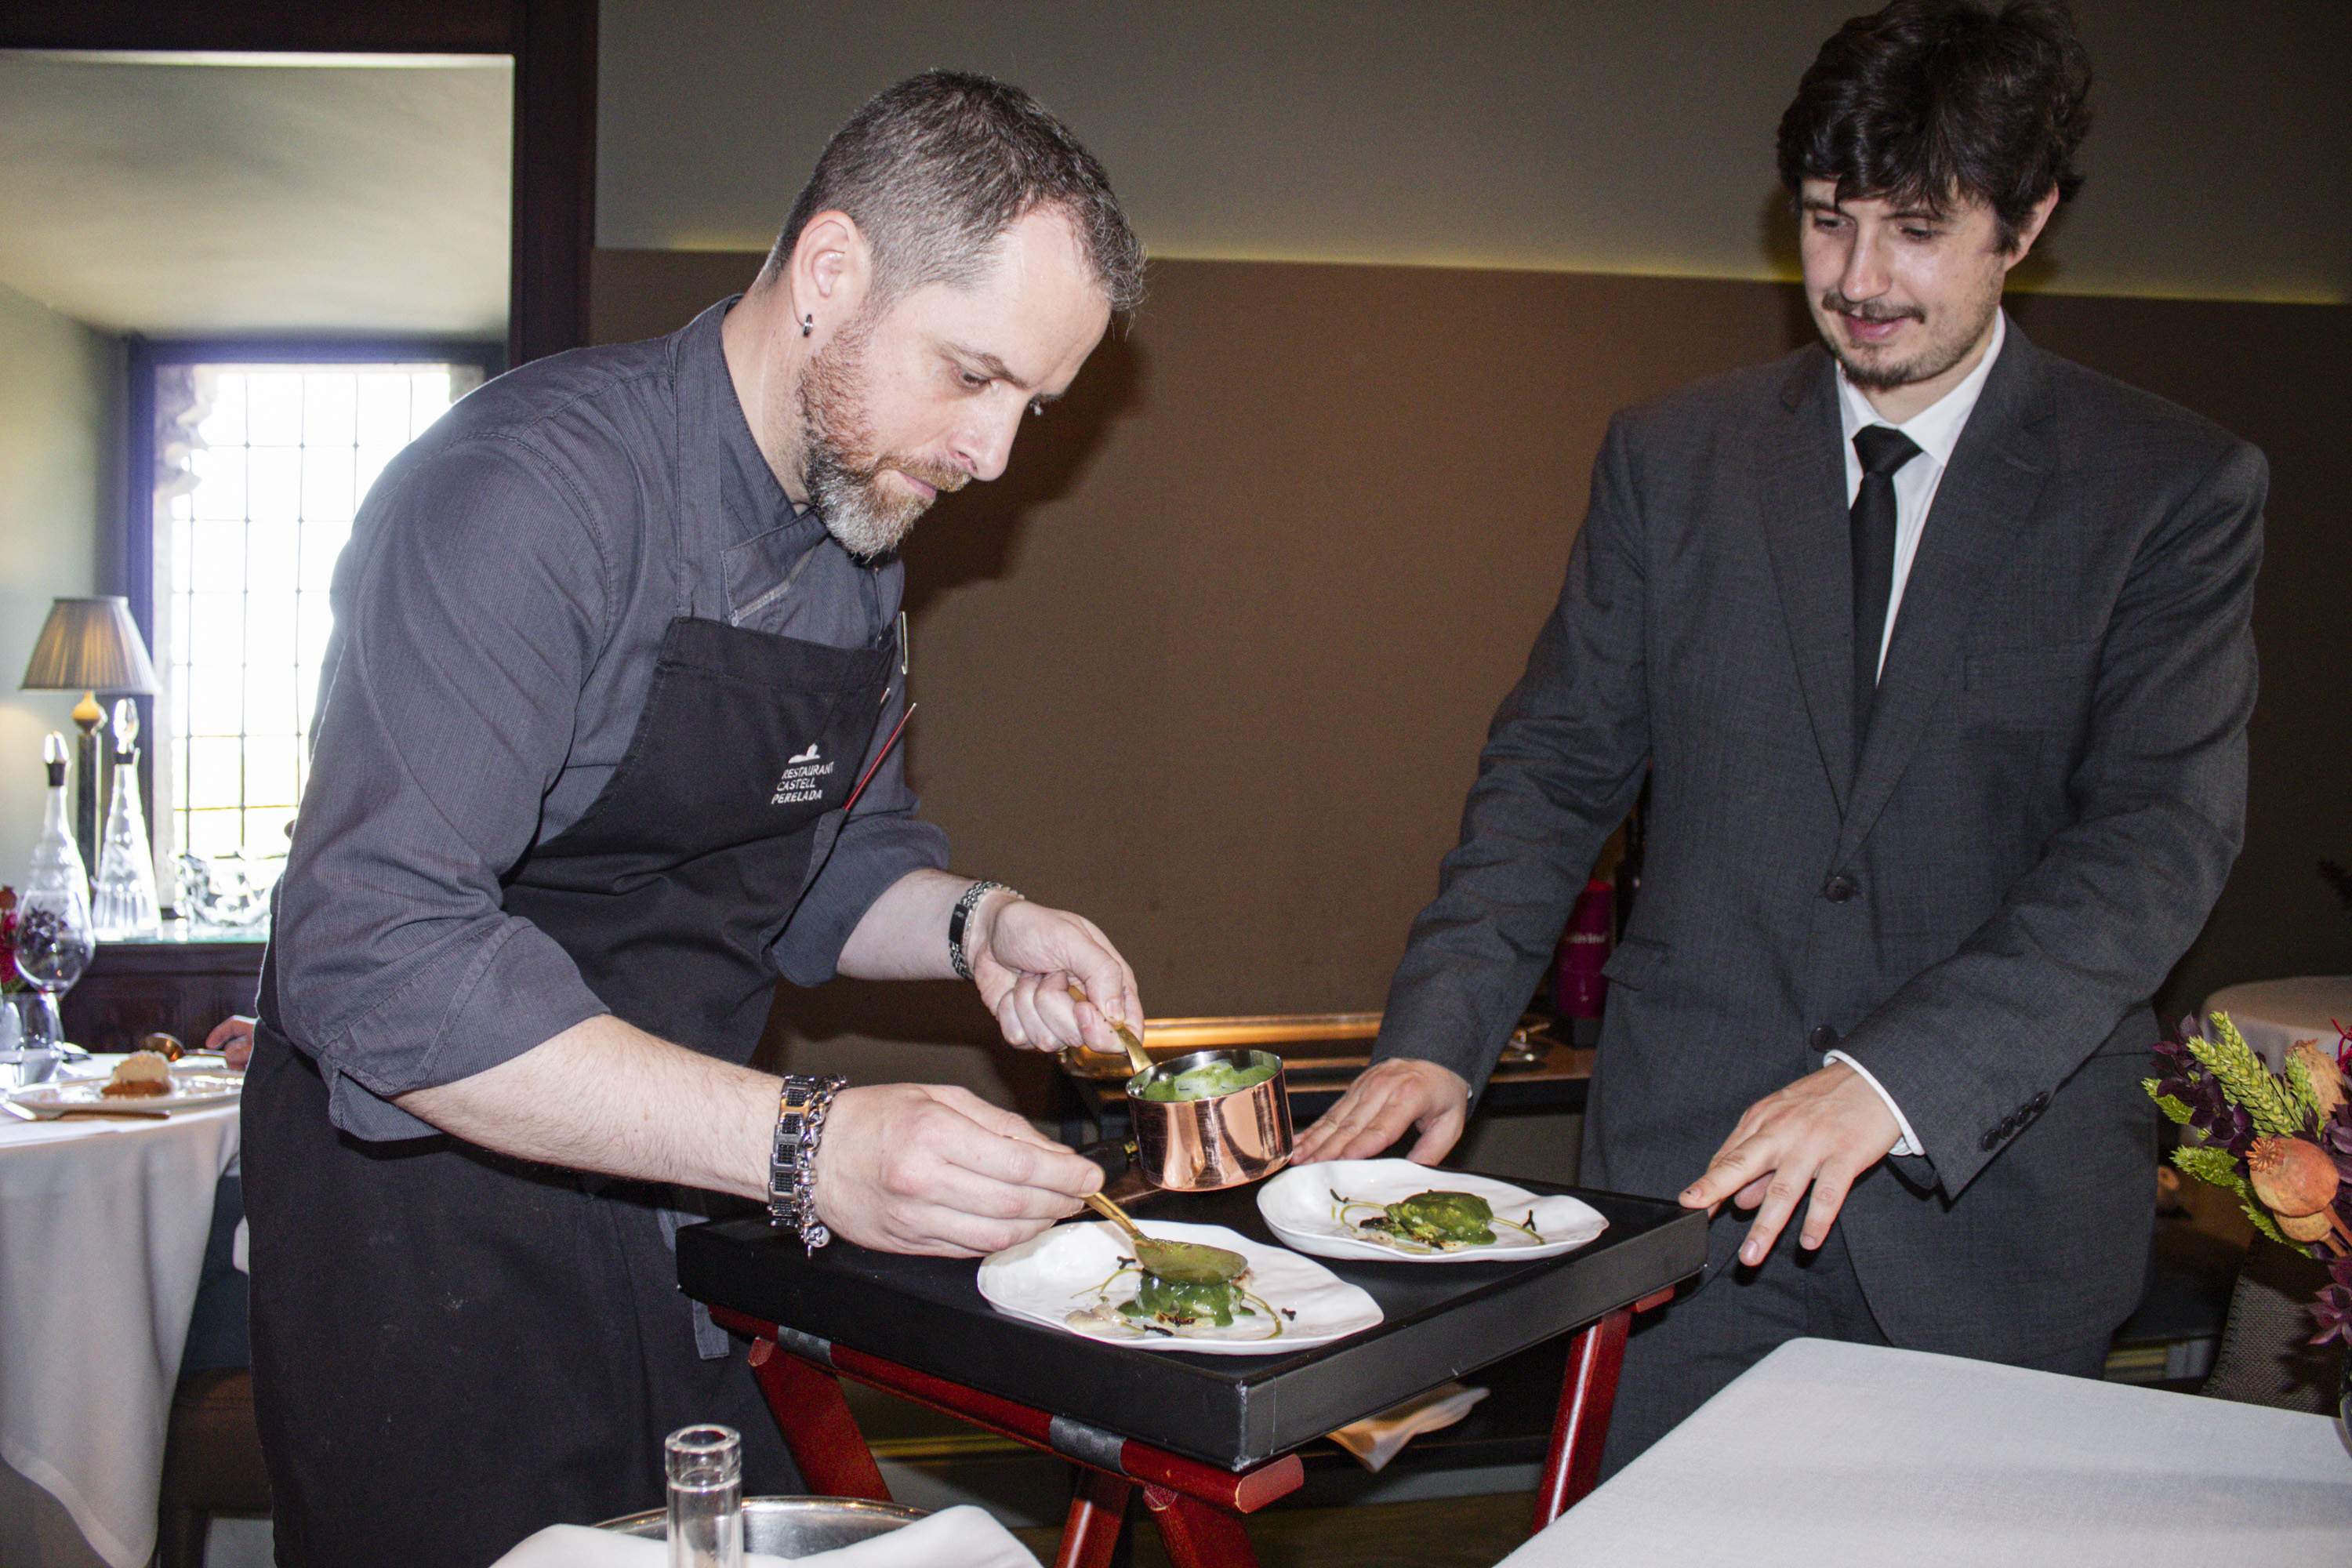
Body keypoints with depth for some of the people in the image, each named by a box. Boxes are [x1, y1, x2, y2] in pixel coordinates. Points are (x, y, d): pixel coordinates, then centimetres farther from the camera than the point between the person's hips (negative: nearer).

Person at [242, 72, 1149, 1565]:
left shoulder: (864, 523, 4)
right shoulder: (529, 486, -23)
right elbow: (377, 964, -32)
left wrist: (973, 925, -8)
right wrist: (802, 1144, -37)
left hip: (687, 1214, 7)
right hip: (434, 1230, -7)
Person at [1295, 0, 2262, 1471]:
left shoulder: (2179, 489, -2)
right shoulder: (1672, 457, 5)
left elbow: (2163, 836, -12)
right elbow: (1555, 765, 5)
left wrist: (1896, 1078, -25)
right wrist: (1438, 1035, -9)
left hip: (1998, 1191, -1)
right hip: (1689, 1165, 1)